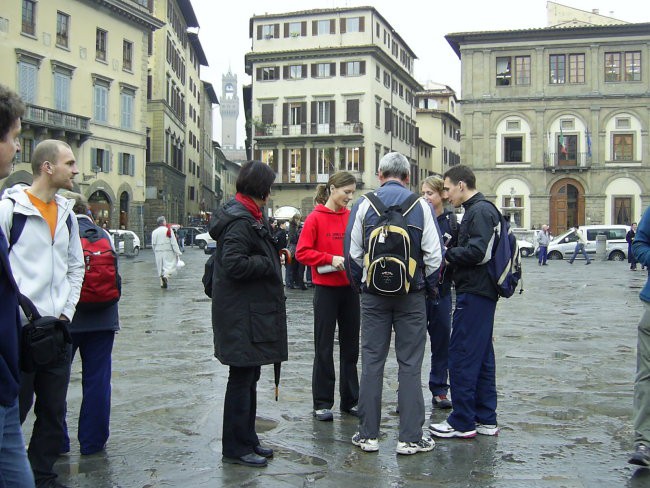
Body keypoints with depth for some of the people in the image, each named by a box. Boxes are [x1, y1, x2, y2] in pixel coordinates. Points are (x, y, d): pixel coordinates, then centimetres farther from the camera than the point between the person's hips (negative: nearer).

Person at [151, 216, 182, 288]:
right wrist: (177, 252, -8)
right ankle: (166, 276, -29)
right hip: (168, 251, -4)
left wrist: (155, 253, 20)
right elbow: (173, 242, -10)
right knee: (170, 265, -3)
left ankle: (162, 282, 12)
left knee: (160, 267, 12)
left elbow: (153, 244, 7)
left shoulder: (154, 232, 4)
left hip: (158, 252, 4)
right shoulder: (168, 230, -8)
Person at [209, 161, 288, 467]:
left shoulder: (248, 217, 14)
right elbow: (234, 263, -26)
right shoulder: (241, 221, -18)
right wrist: (268, 264, -15)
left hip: (252, 313, 11)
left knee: (248, 377, 17)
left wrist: (273, 256, 7)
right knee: (242, 378, -1)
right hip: (242, 315, -11)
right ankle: (235, 448, 10)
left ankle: (246, 440, 29)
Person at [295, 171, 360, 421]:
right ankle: (322, 403, 14)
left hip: (350, 287, 4)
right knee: (324, 346, 4)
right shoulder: (315, 218, -7)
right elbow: (302, 252, -10)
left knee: (350, 345, 11)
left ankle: (350, 400, 22)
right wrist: (331, 259, -20)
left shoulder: (352, 217, 5)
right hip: (326, 288, -4)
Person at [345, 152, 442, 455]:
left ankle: (368, 435, 12)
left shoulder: (364, 205, 0)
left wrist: (358, 285, 15)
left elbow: (352, 252, 1)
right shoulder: (420, 205, -1)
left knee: (371, 362, 7)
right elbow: (434, 253, -4)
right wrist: (429, 287, 10)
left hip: (374, 294, 1)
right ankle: (410, 438, 6)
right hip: (412, 295, -1)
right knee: (410, 365, 4)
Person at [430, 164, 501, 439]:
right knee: (482, 356, 13)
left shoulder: (480, 211, -12)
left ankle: (462, 422, 1)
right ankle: (485, 419, 20)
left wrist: (446, 255, -11)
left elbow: (478, 252, -22)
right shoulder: (480, 209, 19)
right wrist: (451, 254, 4)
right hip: (481, 292, 10)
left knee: (462, 356, -5)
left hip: (474, 293, -10)